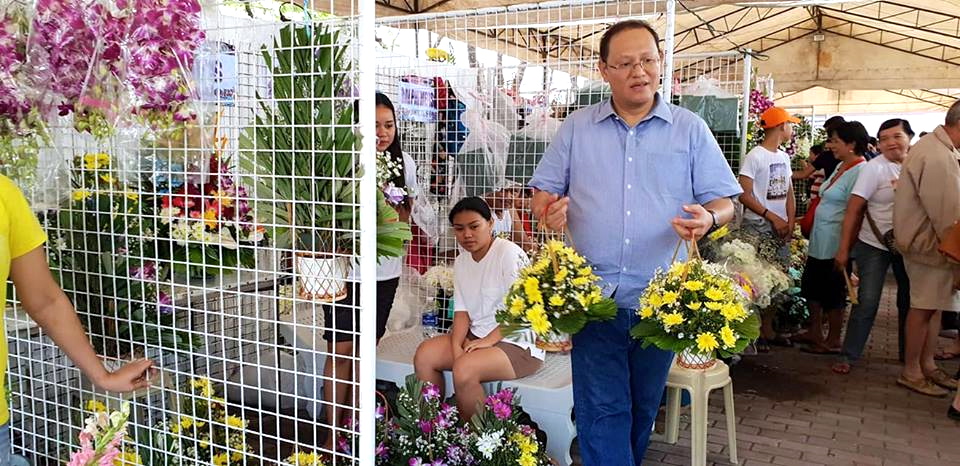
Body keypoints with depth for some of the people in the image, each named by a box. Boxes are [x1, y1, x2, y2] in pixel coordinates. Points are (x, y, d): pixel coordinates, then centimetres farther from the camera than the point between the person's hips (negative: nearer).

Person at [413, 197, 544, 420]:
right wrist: (456, 345, -11)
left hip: (517, 342, -7)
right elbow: (462, 311, 6)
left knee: (464, 369, -30)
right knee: (424, 355, -11)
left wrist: (488, 340, -21)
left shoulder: (509, 253, -13)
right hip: (476, 335, 8)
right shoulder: (461, 262, 10)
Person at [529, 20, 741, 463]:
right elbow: (544, 189, 8)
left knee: (643, 409, 15)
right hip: (593, 296, -1)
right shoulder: (577, 127, 6)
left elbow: (723, 201, 3)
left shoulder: (690, 129, 4)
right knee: (602, 410, -3)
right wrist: (549, 210, -16)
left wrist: (708, 218, -20)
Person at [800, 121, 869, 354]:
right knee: (812, 285, 17)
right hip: (819, 240, 9)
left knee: (832, 293, 3)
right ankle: (814, 333, 31)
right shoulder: (841, 167, 11)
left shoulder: (859, 172, -18)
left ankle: (833, 341, 17)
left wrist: (844, 250, -22)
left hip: (835, 244, -9)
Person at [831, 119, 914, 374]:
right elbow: (853, 210, -13)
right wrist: (843, 248, -16)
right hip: (875, 245, -4)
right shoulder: (874, 168, -12)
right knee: (867, 303, -4)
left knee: (909, 301, 13)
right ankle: (848, 356, 7)